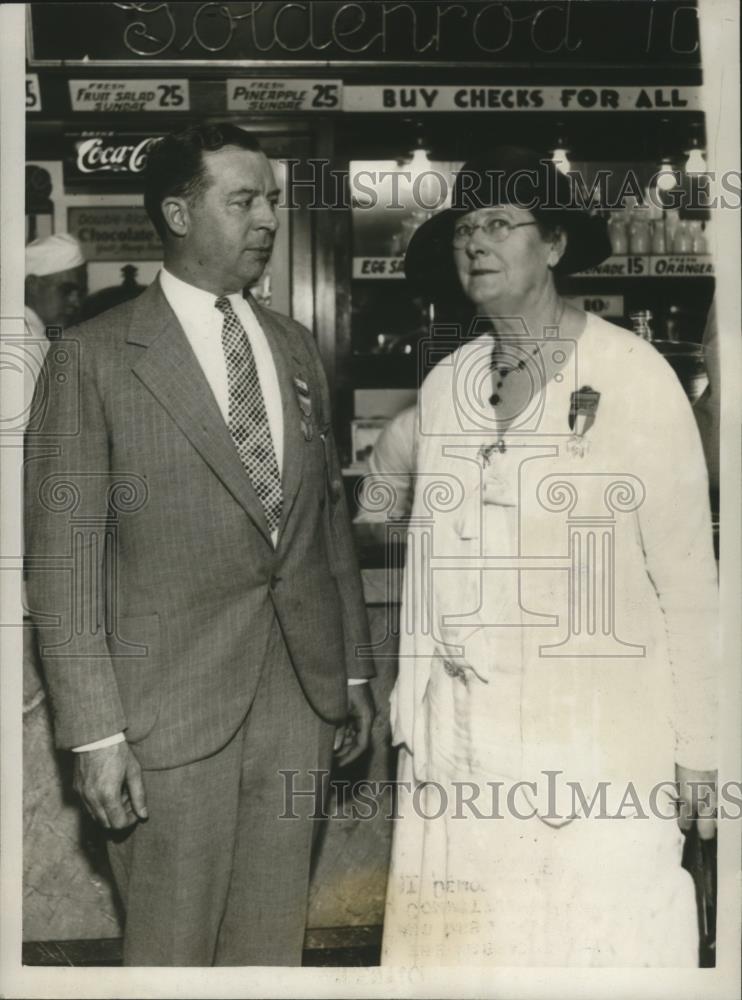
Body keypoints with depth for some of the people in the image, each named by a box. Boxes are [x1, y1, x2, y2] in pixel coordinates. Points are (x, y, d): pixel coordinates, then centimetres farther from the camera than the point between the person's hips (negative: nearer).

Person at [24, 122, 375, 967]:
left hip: (300, 691, 5)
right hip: (174, 705, -4)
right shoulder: (96, 357, -7)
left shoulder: (296, 348, 10)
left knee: (274, 942, 16)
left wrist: (355, 672, 13)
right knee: (171, 950, 10)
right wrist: (94, 731, -12)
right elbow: (62, 555, -8)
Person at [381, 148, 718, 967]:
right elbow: (426, 561, 11)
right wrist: (409, 719, 11)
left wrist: (699, 747, -5)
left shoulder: (632, 374, -8)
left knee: (599, 939, 5)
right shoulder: (443, 385, 6)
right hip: (460, 733, 4)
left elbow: (686, 575, -6)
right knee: (457, 943, 13)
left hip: (599, 728, -4)